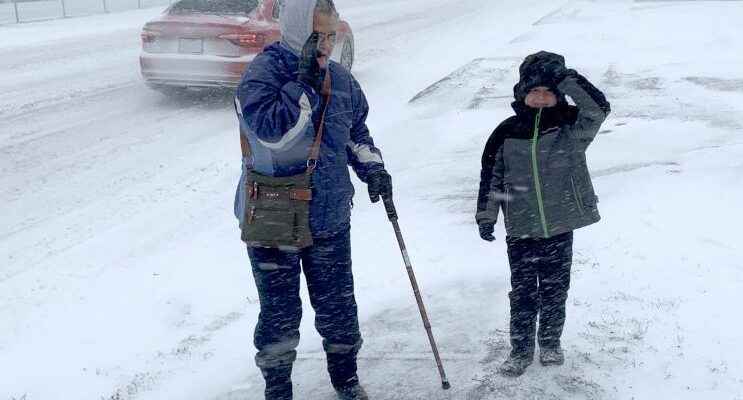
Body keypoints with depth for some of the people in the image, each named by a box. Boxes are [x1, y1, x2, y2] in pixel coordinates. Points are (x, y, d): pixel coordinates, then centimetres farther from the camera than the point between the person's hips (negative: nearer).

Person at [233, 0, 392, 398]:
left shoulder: (340, 78, 3)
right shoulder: (262, 73, -15)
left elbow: (357, 132, 18)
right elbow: (272, 129, -30)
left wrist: (373, 168, 3)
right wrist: (305, 82, -30)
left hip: (330, 217, 5)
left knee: (338, 307, 15)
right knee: (280, 314, 8)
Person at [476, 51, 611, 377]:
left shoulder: (570, 125, -4)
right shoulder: (507, 132, -2)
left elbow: (598, 108, -22)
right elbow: (491, 175, 5)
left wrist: (564, 77, -26)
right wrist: (486, 216, 5)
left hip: (559, 227, 0)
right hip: (520, 230, 0)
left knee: (555, 289, 13)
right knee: (522, 292, 6)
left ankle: (550, 343, 32)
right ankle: (521, 350, 20)